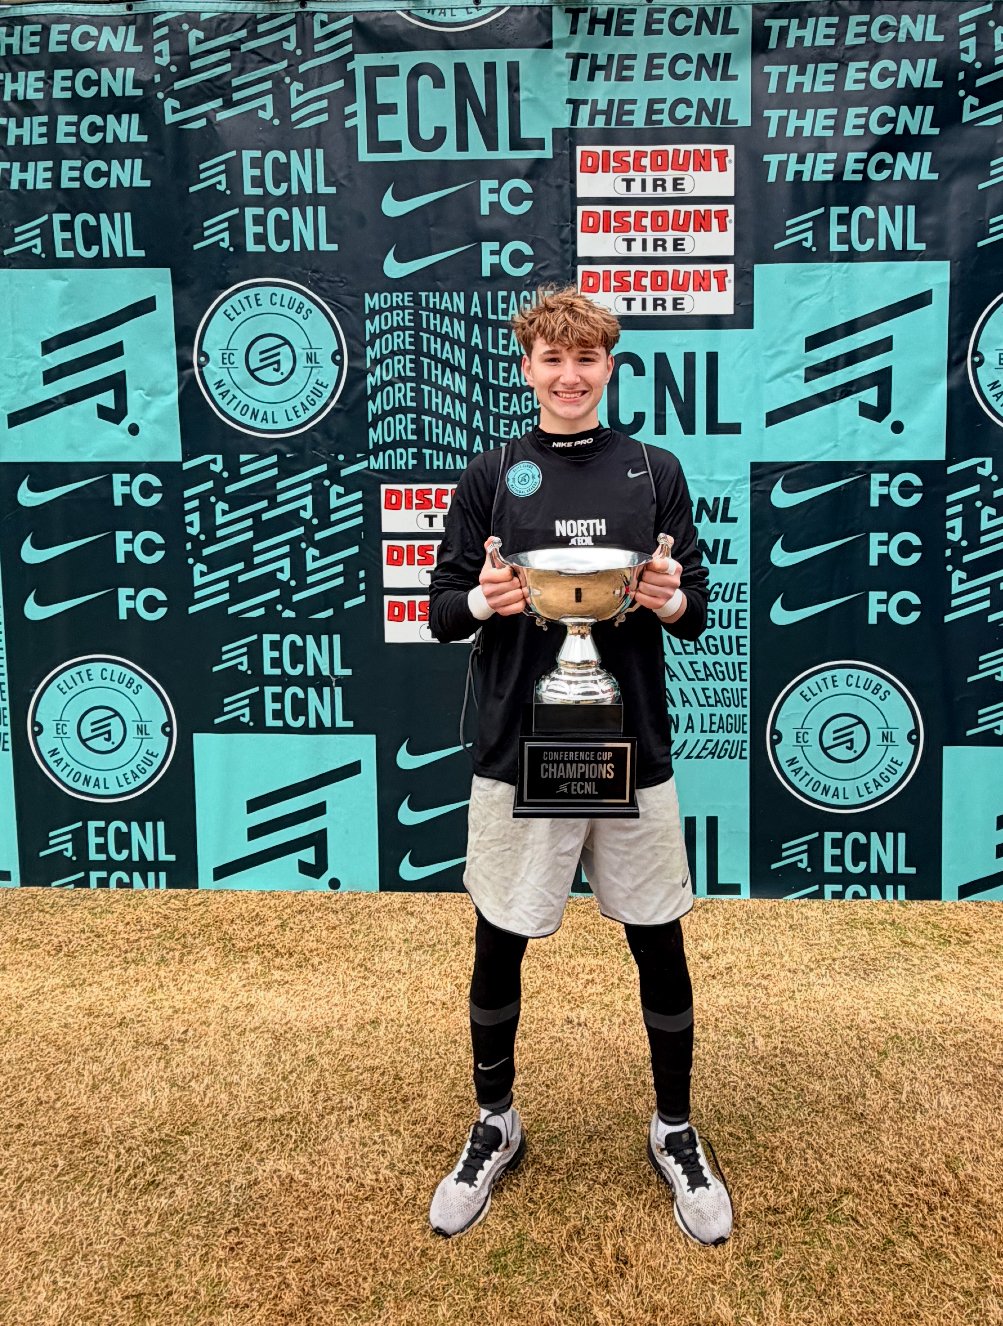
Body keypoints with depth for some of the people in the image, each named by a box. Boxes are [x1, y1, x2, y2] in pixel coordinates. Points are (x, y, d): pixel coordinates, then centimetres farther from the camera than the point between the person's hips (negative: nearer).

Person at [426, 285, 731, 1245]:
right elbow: (441, 609, 3)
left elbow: (699, 609, 6)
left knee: (659, 946, 9)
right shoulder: (490, 477, 4)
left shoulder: (655, 472, 6)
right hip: (516, 752, 0)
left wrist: (672, 602, -16)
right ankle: (494, 1127, 33)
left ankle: (674, 1132, 32)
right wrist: (482, 602, -19)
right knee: (499, 944, 10)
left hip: (633, 751, 1)